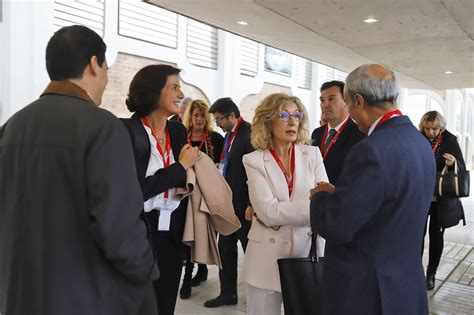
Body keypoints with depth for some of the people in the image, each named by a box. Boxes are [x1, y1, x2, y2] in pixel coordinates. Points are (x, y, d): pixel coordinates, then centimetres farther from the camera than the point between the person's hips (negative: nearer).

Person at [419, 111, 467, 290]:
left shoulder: (450, 140, -5)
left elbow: (462, 168, -4)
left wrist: (454, 163, -27)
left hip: (441, 198, 0)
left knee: (436, 235, 10)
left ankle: (431, 274, 24)